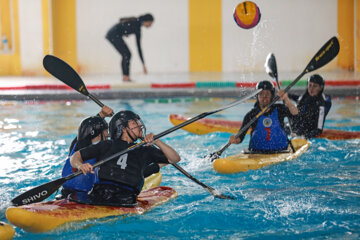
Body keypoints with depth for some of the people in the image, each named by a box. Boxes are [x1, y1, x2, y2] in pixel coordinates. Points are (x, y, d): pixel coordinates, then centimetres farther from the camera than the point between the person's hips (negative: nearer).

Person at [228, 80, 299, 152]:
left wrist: (286, 99, -32)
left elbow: (294, 112, -15)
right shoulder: (251, 115, 0)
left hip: (280, 153, 1)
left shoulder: (279, 109, 4)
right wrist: (235, 140, -28)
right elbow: (240, 136, -5)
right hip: (256, 152, -1)